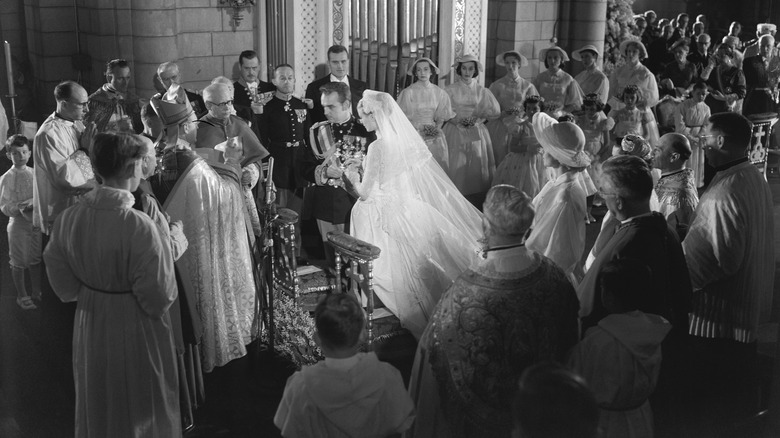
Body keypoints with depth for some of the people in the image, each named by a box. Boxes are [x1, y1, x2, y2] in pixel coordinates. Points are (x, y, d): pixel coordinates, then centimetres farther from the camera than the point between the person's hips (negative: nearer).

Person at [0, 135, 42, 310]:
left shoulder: (34, 173, 0)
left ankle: (36, 292, 30)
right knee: (19, 263, 7)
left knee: (36, 259, 15)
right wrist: (19, 208, -28)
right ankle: (22, 296, 21)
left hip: (35, 222, 4)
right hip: (18, 223, -4)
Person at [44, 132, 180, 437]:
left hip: (89, 329, 5)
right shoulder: (139, 226, -28)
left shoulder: (67, 218, -11)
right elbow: (158, 298, -22)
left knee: (97, 413, 26)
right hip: (135, 335, -5)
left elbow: (63, 284, 0)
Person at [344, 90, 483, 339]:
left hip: (387, 216, -7)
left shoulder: (378, 147, -20)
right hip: (410, 210, 7)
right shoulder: (407, 139, 1)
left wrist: (352, 176, 4)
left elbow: (364, 192, -16)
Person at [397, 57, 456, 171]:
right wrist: (421, 129, -12)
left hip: (435, 137, 3)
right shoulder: (408, 92, -5)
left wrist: (437, 128, -7)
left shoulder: (439, 92, 5)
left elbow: (441, 115, 11)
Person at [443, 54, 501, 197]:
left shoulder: (481, 91, 9)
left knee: (477, 167, -1)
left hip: (477, 134, 2)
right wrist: (458, 120, -16)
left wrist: (477, 119, -8)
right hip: (456, 133, -2)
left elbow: (494, 111, 5)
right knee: (457, 167, -7)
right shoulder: (450, 89, 4)